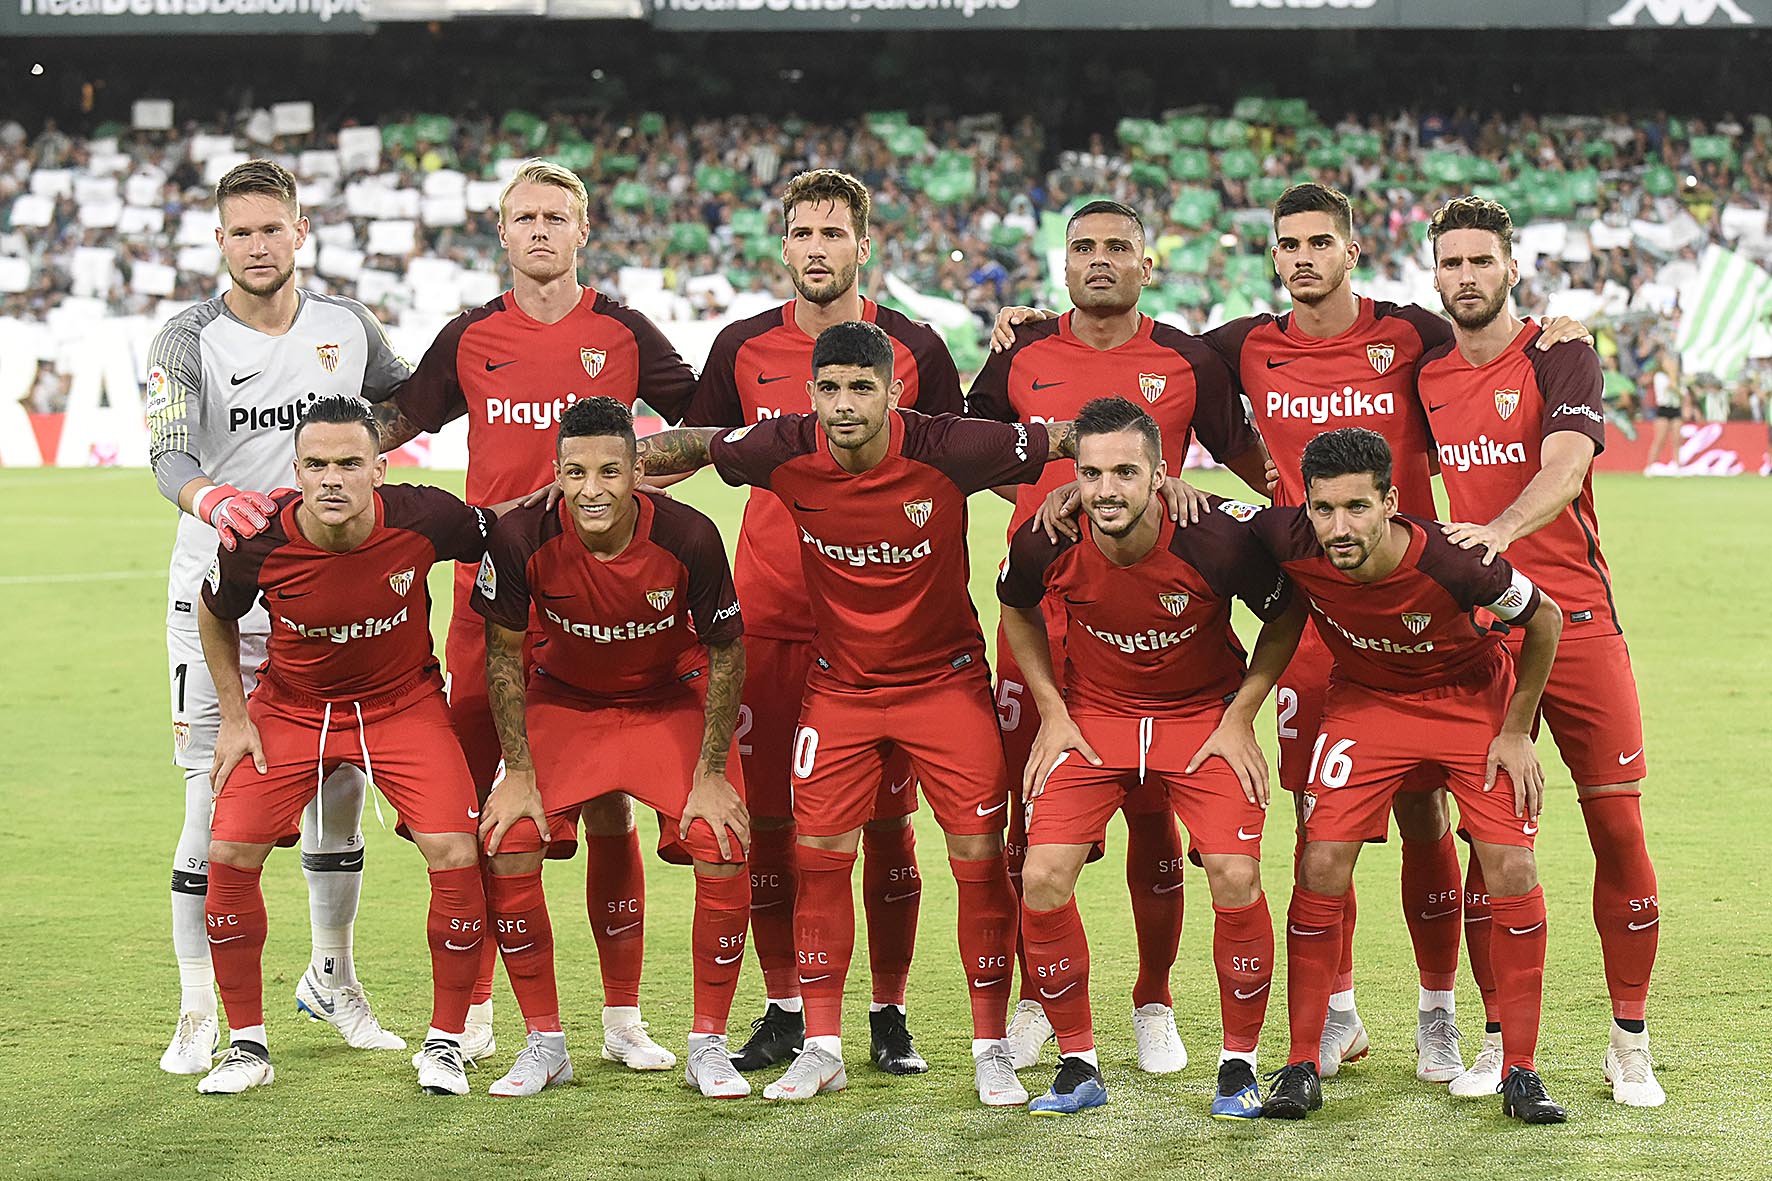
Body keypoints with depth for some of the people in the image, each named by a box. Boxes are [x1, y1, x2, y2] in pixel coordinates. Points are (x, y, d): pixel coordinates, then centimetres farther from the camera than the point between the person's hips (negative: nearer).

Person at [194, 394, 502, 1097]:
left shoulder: (425, 519, -25)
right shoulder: (256, 542, -24)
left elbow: (501, 538, -1)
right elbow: (215, 615, 0)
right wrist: (233, 718, 0)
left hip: (403, 702, 0)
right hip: (290, 707, 0)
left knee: (456, 856, -16)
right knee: (229, 856, -12)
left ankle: (445, 1042, 3)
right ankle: (247, 1045, 6)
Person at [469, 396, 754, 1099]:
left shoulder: (687, 539, -27)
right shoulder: (523, 538, -25)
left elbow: (726, 651, -12)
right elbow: (503, 652, -9)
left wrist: (710, 773, -13)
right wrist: (519, 773, -11)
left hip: (673, 700, -1)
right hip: (565, 699, 1)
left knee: (723, 846, -18)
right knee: (508, 842, -16)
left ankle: (708, 1044, -1)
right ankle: (544, 1043, 0)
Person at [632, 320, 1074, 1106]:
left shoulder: (945, 450, -22)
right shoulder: (787, 452, -15)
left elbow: (1065, 442, -9)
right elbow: (693, 446, 4)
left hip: (945, 679, -2)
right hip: (840, 683, 2)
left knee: (980, 857, -5)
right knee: (819, 856, -1)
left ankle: (991, 1049, 8)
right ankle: (821, 1048, 12)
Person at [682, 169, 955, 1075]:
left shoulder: (914, 350, 1)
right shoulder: (744, 348, 5)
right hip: (768, 617, 2)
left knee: (886, 821, 0)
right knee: (767, 816, 2)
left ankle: (888, 1013, 11)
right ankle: (784, 1009, 14)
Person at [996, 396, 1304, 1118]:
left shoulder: (1216, 538, -27)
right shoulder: (1046, 544, -21)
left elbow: (1287, 614, -6)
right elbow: (1016, 608, 6)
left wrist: (1240, 718, -8)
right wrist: (1052, 712, 1)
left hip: (1204, 715, -2)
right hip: (1093, 715, 2)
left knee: (1236, 878, -17)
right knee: (1043, 880, -12)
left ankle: (1239, 1065, 4)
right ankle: (1078, 1066, 5)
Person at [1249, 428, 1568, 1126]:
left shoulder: (1450, 562, -35)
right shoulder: (1290, 542, -29)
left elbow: (1544, 618, -16)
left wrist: (1517, 731, -10)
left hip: (1473, 698, -2)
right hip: (1365, 698, 2)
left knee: (1511, 870, -11)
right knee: (1321, 865, -10)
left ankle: (1519, 1073, 1)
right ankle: (1301, 1067, 2)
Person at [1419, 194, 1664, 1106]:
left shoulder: (1559, 358, -4)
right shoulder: (1425, 374, 10)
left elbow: (1566, 461, -22)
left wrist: (1502, 528, -39)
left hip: (1578, 618, -3)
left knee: (1618, 825, -3)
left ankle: (1630, 1044, 7)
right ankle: (1502, 1037, 9)